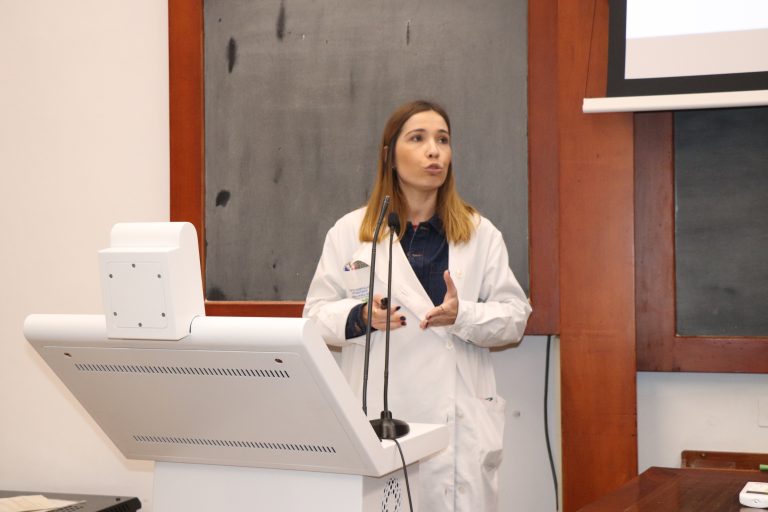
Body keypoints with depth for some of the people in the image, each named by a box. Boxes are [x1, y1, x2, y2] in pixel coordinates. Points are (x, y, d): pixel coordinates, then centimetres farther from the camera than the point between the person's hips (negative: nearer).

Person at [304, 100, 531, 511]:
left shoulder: (481, 234, 7)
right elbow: (317, 315, 6)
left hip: (457, 421, 1)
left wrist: (463, 315, -15)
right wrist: (362, 317, -15)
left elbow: (514, 316, 5)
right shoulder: (349, 232, 5)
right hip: (377, 418, -1)